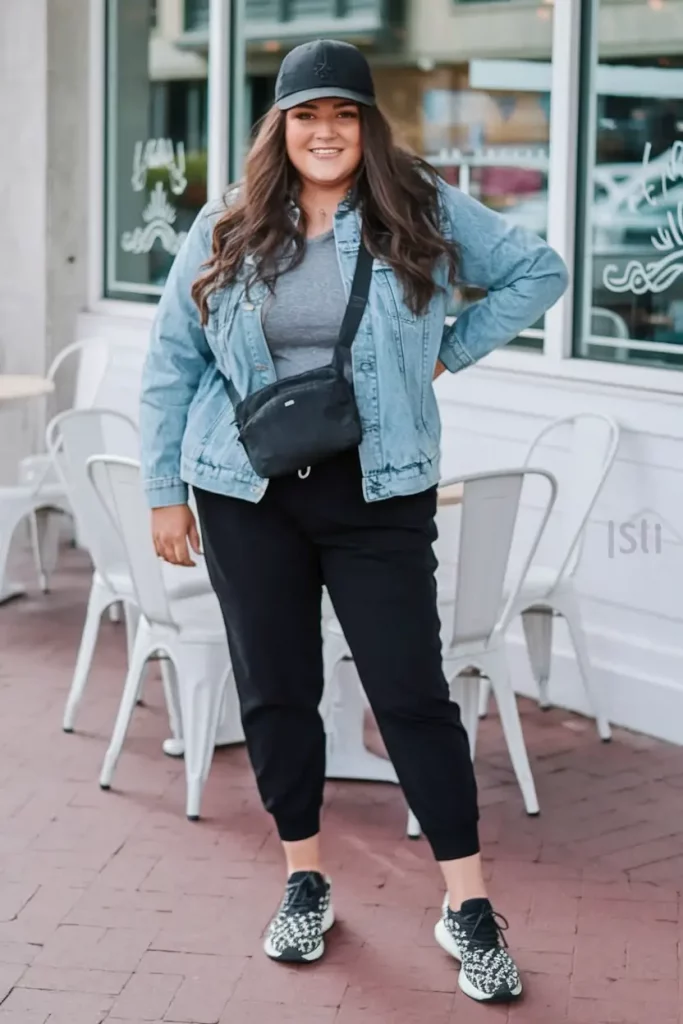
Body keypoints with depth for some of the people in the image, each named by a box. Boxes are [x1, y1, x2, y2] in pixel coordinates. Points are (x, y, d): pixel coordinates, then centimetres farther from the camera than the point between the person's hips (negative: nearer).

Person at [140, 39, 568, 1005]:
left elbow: (539, 270, 7)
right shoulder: (228, 230, 2)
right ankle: (306, 881, 26)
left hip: (379, 492, -2)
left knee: (413, 691, -3)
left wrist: (452, 348, -1)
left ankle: (469, 905, 7)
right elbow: (172, 362, 7)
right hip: (246, 492, 2)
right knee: (275, 689, 9)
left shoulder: (424, 213, -2)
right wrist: (165, 489, 4)